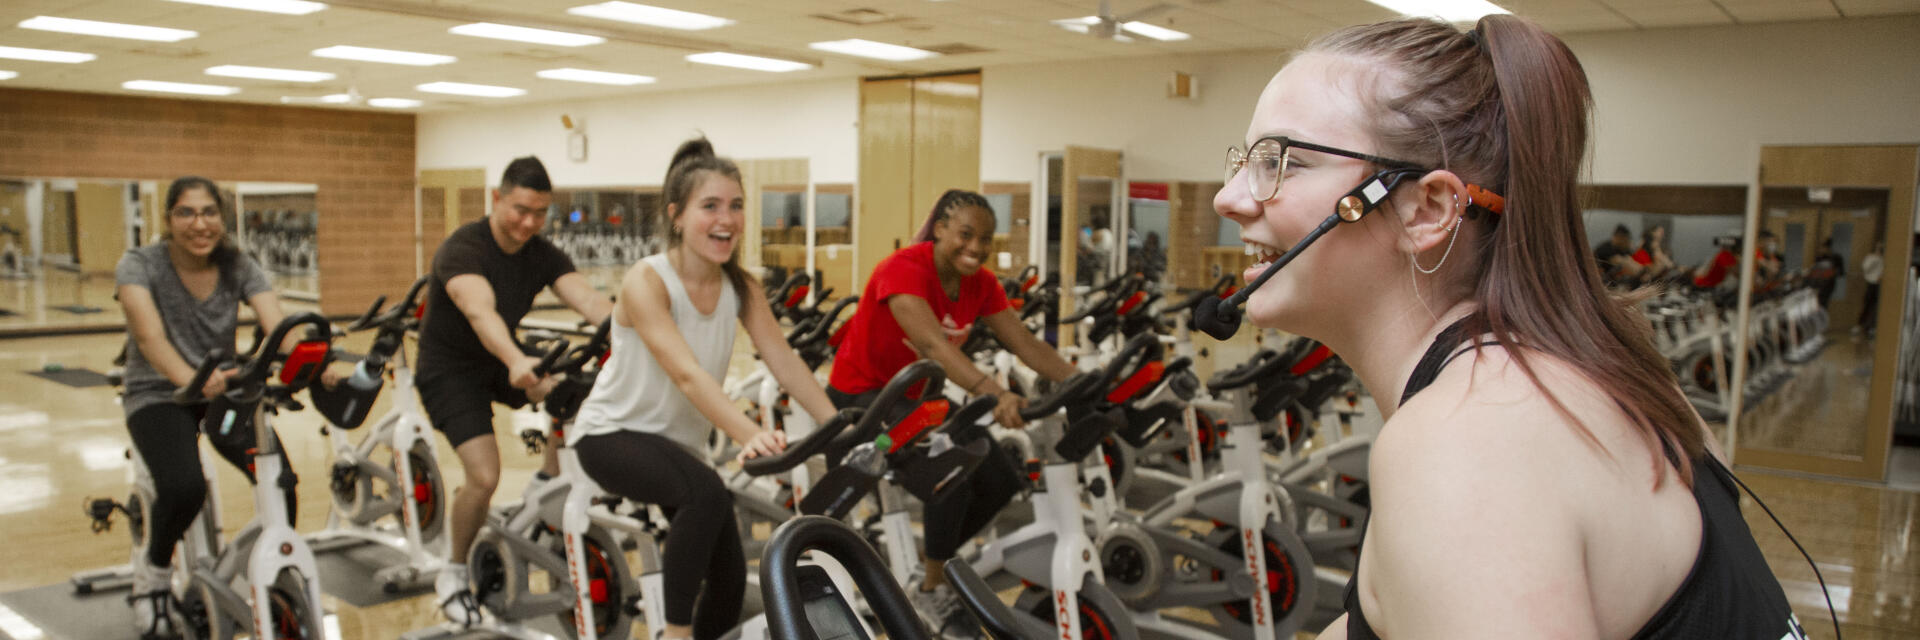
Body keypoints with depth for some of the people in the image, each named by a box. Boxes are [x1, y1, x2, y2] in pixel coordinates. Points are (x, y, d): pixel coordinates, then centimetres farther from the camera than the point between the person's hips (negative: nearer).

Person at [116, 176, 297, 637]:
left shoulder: (240, 268, -5)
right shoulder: (139, 265, -12)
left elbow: (279, 327, -20)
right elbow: (150, 336, -29)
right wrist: (193, 382, -50)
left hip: (226, 390, 2)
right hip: (159, 395, -2)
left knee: (281, 483, -24)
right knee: (183, 488, -32)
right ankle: (154, 572, 2)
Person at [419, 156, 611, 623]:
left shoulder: (542, 255, -7)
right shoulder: (463, 249, -24)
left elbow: (587, 299, -23)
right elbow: (480, 311, -43)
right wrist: (516, 361, -62)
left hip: (500, 360, 5)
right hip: (450, 369, -5)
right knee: (485, 476, -21)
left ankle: (548, 483, 1)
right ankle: (454, 572, 6)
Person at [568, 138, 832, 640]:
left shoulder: (741, 288, -5)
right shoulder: (646, 281, -25)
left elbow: (787, 364, -15)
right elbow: (687, 373, -38)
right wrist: (750, 435, -53)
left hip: (679, 443, 7)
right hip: (612, 433, -6)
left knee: (730, 579, 3)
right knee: (707, 494, -35)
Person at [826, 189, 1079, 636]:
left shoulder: (981, 284, -5)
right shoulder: (903, 269, -27)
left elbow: (1027, 344, -11)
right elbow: (933, 345, -43)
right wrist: (993, 392, -57)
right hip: (861, 397, -7)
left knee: (1001, 481, -3)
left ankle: (933, 559, 20)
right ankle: (932, 592, -5)